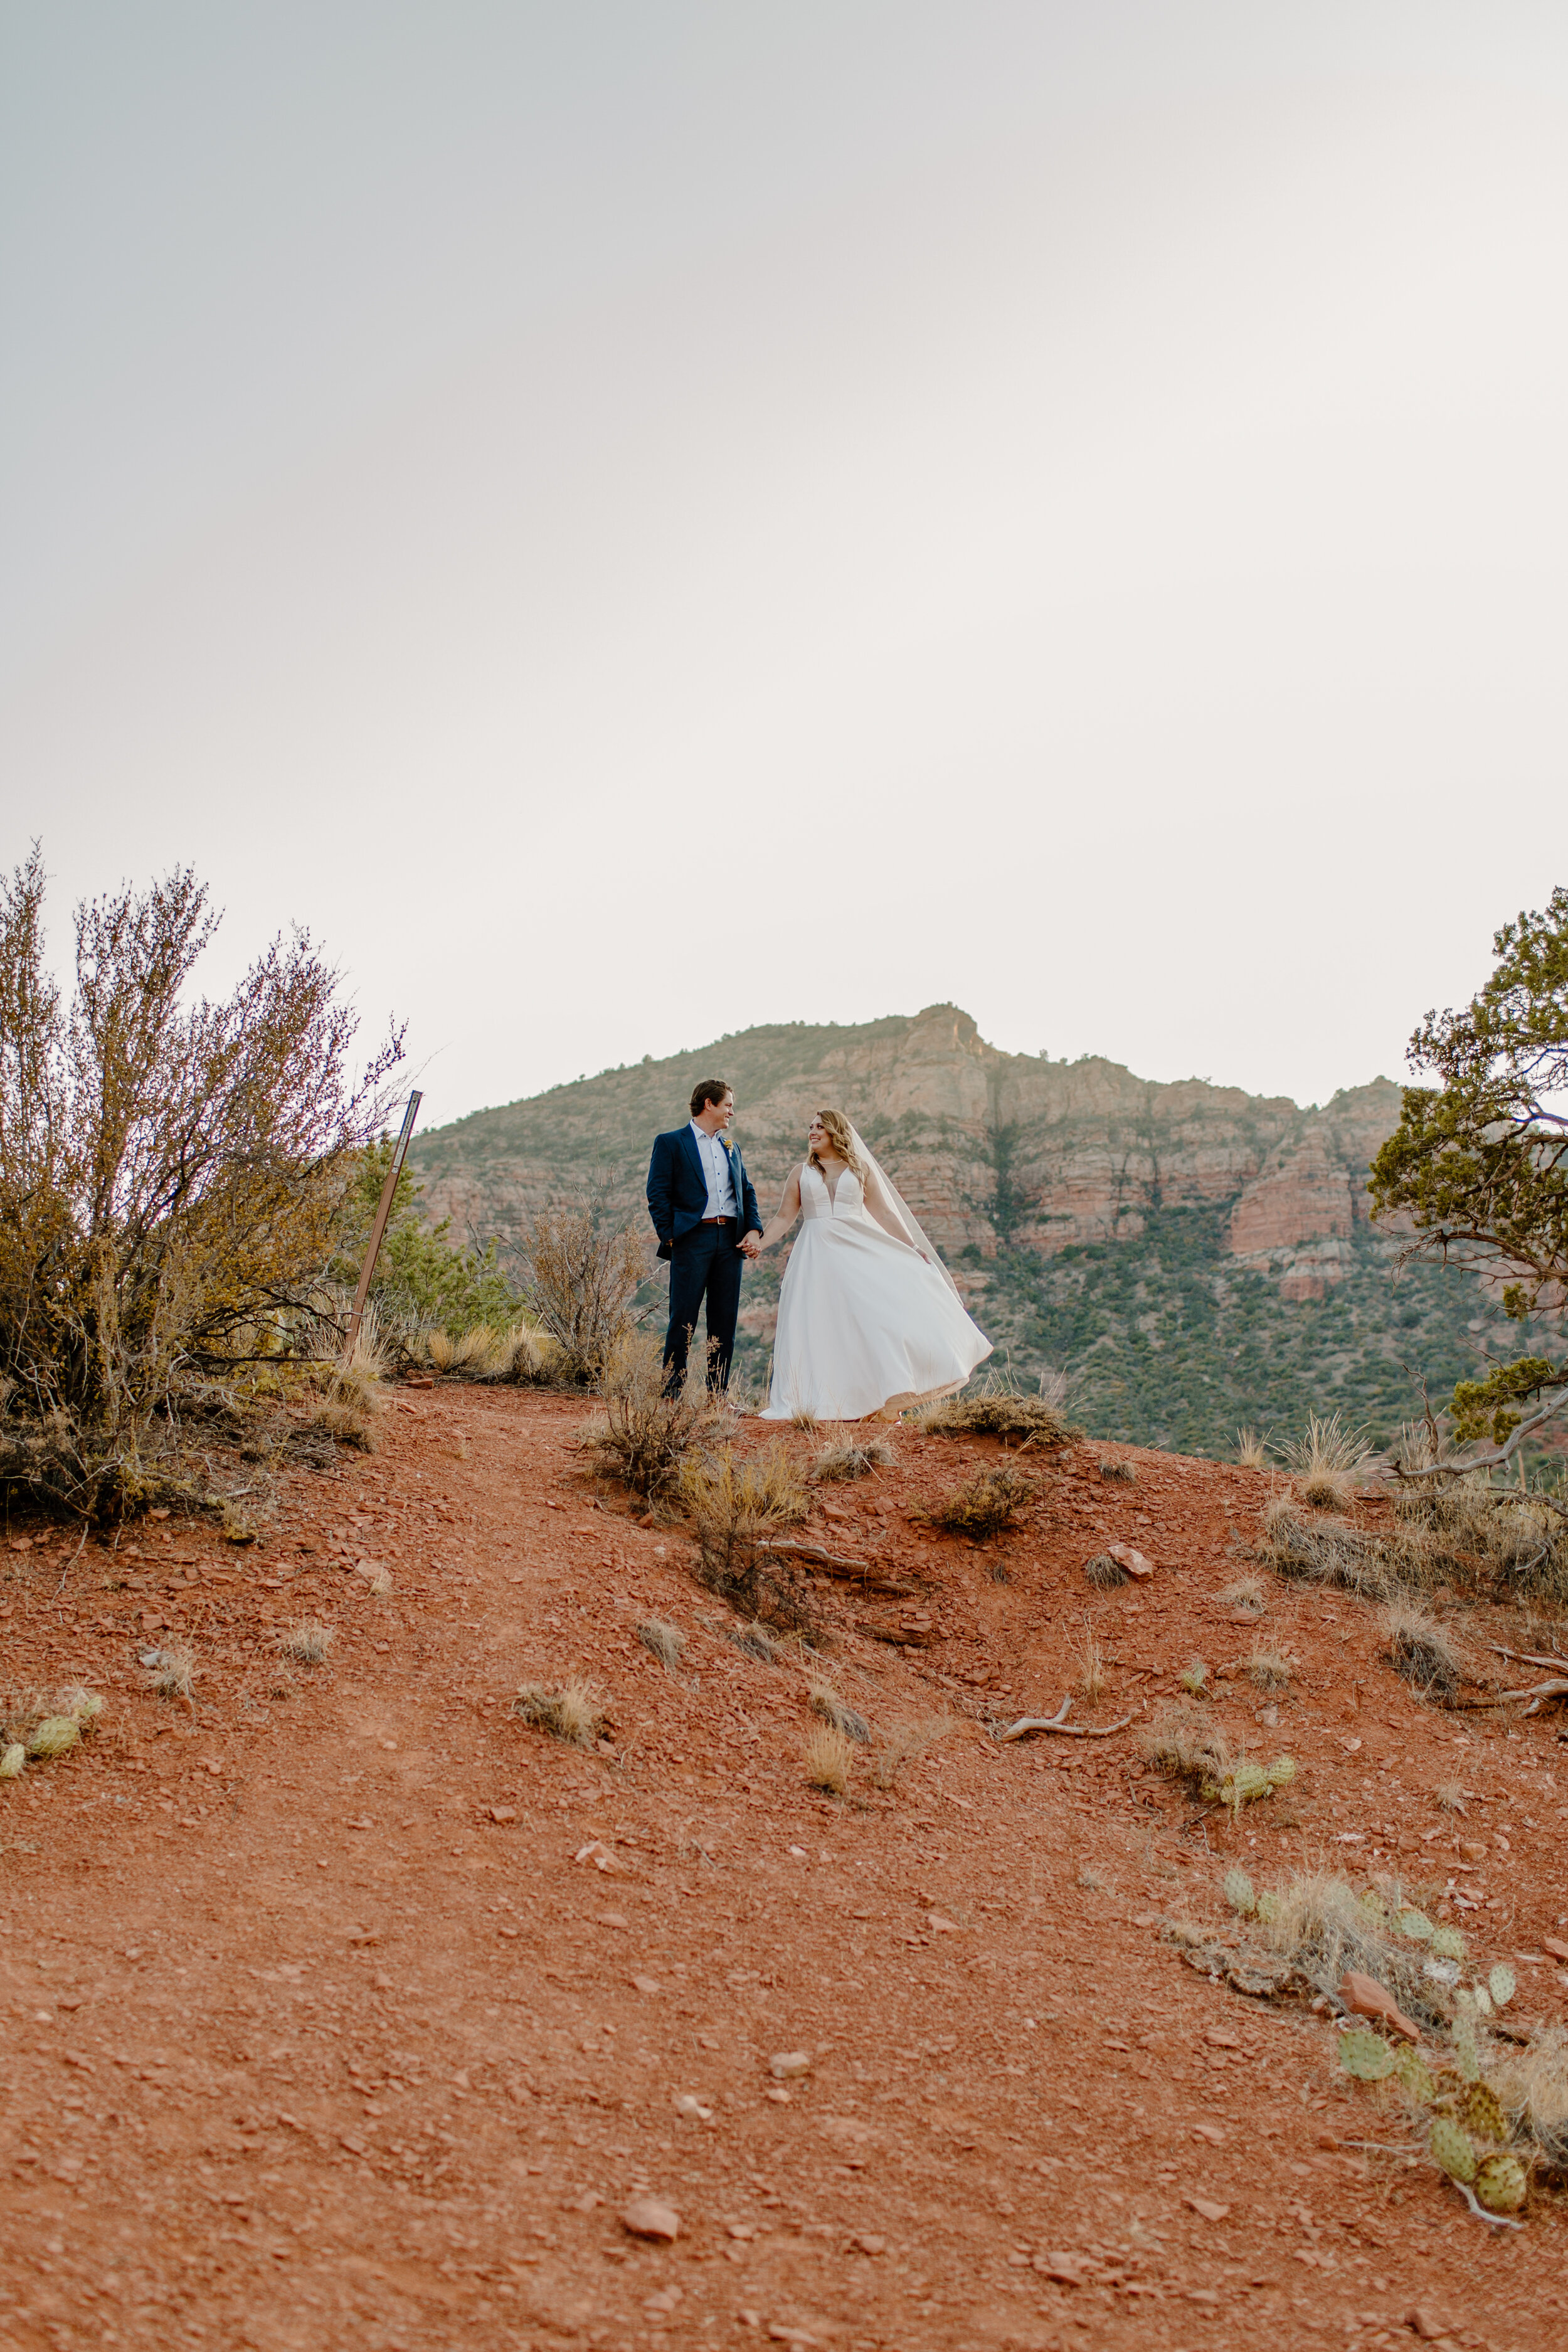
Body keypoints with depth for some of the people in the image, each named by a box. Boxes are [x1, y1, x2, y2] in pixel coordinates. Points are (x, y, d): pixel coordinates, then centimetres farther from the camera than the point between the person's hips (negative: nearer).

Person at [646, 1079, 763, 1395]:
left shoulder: (731, 1148, 21)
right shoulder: (670, 1143, 3)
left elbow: (747, 1191, 20)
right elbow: (658, 1195, -3)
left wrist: (754, 1230, 4)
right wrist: (670, 1237, -10)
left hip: (731, 1239, 6)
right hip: (693, 1239, -5)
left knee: (725, 1321, 5)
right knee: (683, 1319, -5)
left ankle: (718, 1395, 12)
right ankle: (672, 1395, 1)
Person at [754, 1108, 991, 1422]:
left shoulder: (860, 1169, 8)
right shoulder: (802, 1173, 11)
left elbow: (883, 1213, 7)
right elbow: (785, 1217, 9)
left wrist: (912, 1246, 1)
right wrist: (760, 1243, -5)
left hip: (858, 1251, -1)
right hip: (818, 1255, 1)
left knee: (875, 1317, -10)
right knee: (818, 1326, -4)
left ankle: (888, 1399, -3)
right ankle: (819, 1405, -1)